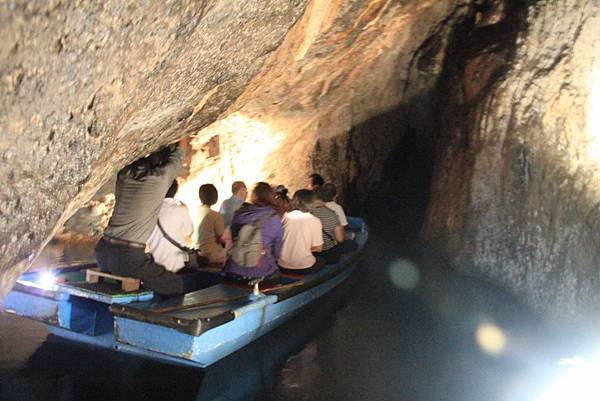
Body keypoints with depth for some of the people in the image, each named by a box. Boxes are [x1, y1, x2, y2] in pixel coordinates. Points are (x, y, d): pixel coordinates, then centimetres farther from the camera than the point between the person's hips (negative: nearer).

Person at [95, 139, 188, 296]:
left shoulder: (124, 174, 7)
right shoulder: (161, 177, -6)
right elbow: (177, 158, 15)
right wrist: (181, 144, 36)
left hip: (103, 252, 7)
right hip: (127, 257, -7)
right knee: (176, 286, -1)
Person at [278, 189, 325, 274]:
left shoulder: (285, 217, -6)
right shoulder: (315, 221, -12)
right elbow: (318, 248, -8)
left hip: (283, 266, 3)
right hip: (304, 268, -3)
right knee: (322, 261, 28)